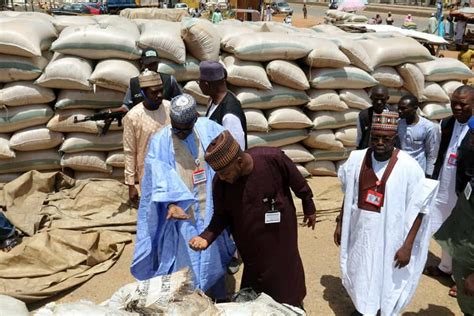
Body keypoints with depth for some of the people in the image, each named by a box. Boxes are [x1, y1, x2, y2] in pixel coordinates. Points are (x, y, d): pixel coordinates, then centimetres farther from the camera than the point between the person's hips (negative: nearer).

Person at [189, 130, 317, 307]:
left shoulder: (272, 158, -29)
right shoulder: (220, 182, -22)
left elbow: (298, 183, -11)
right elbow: (221, 215, -7)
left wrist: (309, 208, 4)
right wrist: (206, 237, -23)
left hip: (280, 232, 0)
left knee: (287, 271, 20)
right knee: (258, 281, 13)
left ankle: (292, 307, 47)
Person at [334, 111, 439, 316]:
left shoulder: (409, 167, -17)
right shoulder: (356, 159, -6)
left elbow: (418, 209, -12)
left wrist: (408, 245, -14)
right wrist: (340, 223, 10)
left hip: (389, 235, -3)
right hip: (360, 230, 4)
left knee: (387, 277, 13)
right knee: (360, 272, 20)